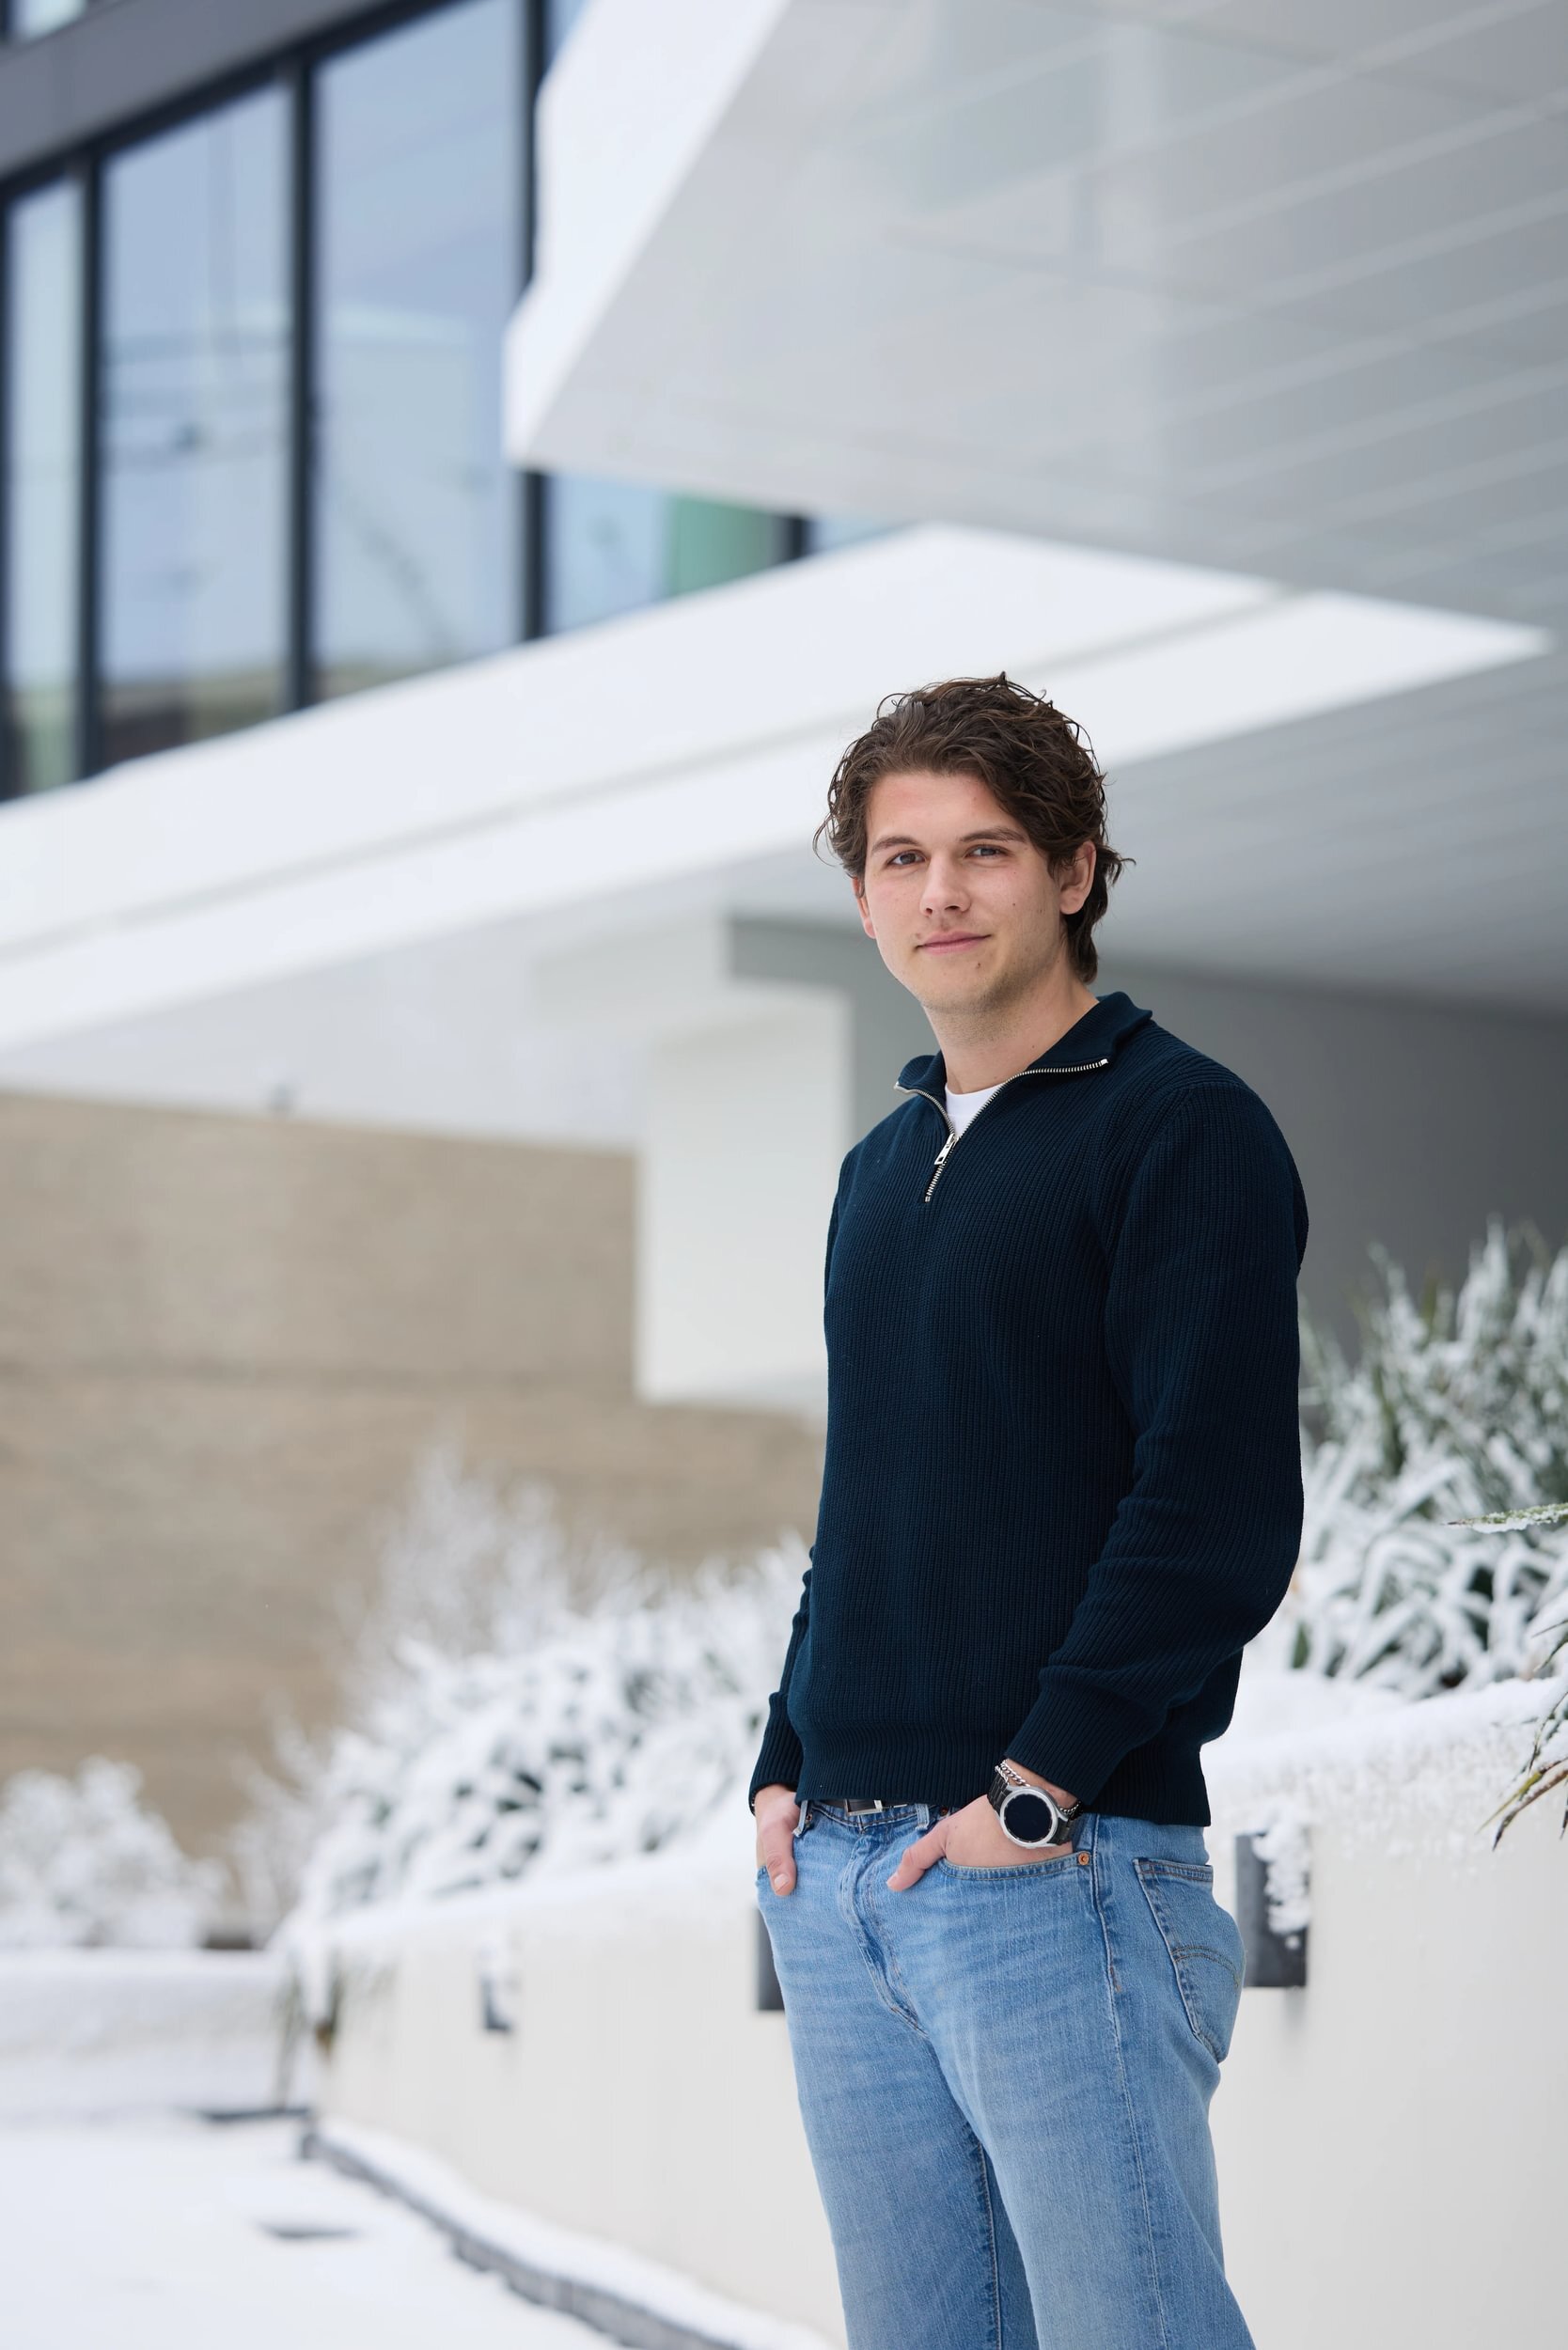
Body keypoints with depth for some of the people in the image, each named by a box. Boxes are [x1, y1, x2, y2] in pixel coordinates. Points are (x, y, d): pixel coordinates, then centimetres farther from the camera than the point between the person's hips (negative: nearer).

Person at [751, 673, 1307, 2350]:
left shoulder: (1183, 1130, -5)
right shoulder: (880, 1170, 19)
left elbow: (1221, 1512, -13)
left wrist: (1038, 1786, -17)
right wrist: (788, 1767, 10)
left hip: (1062, 1861, -7)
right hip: (835, 1873, 7)